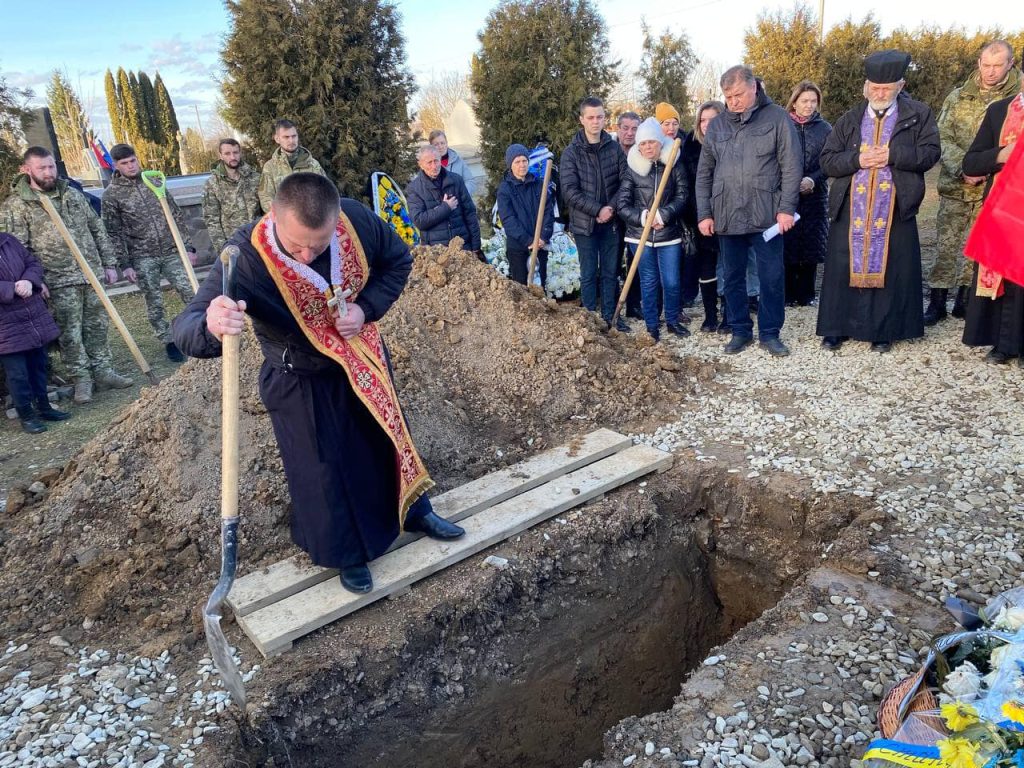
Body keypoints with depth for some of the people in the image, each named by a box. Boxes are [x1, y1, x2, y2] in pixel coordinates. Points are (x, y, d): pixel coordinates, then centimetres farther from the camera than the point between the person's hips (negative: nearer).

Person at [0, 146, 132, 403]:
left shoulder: (73, 195, 11)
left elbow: (98, 230, 14)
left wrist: (109, 263, 10)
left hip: (92, 274, 4)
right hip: (59, 282, -4)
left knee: (96, 327, 10)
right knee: (70, 333, 1)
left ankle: (103, 372, 20)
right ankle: (81, 378, 11)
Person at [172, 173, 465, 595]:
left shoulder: (357, 219, -23)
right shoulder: (246, 257, -34)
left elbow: (398, 260, -4)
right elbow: (186, 327, -37)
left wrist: (367, 308, -20)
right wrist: (211, 325, -62)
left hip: (365, 359, 4)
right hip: (301, 384, -4)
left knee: (390, 437, 23)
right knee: (324, 472, 10)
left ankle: (412, 510, 52)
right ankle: (348, 554, 39)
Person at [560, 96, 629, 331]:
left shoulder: (614, 148, 2)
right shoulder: (571, 152, -5)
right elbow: (570, 191, -11)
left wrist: (611, 208, -12)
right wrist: (597, 210, -16)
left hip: (611, 222, 2)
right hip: (584, 223, -2)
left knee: (610, 272, 9)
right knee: (588, 274, 4)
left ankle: (610, 317, 19)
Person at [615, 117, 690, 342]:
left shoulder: (675, 166, -1)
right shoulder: (632, 170, -1)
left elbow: (682, 197, -4)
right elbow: (622, 205, -4)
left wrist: (662, 214, -18)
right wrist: (643, 217, -18)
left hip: (669, 234, 0)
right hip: (639, 235, 0)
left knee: (671, 282, 3)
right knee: (648, 282, 6)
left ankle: (672, 321, 24)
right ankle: (652, 326, 18)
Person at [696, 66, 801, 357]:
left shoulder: (777, 118, 0)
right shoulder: (716, 125, 10)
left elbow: (792, 166, -2)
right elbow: (704, 173, 11)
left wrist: (787, 208, -9)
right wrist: (704, 213, 4)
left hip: (766, 216, -3)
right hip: (726, 217, 3)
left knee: (772, 277, 1)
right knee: (733, 278, 9)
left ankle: (770, 333, 14)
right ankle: (740, 331, 21)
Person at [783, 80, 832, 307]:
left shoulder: (825, 128, 7)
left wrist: (813, 179, -15)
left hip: (815, 195, 2)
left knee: (811, 244, 4)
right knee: (787, 245, -3)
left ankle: (806, 295, 13)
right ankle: (789, 295, 7)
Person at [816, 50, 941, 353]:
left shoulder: (919, 115, 6)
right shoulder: (849, 121, 11)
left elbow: (930, 152, -2)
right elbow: (827, 161, 5)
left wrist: (892, 154, -15)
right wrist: (857, 159, -12)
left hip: (896, 211, -1)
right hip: (851, 211, 2)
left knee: (890, 270, 2)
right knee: (843, 269, 2)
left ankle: (883, 331, 14)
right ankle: (836, 328, 13)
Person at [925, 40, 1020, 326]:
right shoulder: (958, 98, 6)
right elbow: (943, 139, 0)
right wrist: (963, 169, -14)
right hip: (955, 187, 1)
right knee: (945, 245, 1)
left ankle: (964, 300, 17)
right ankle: (937, 302, 8)